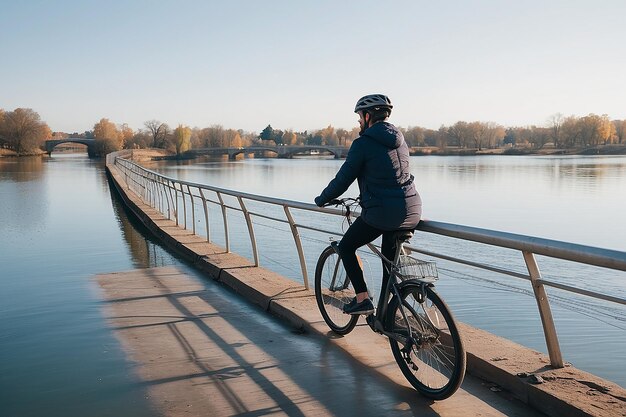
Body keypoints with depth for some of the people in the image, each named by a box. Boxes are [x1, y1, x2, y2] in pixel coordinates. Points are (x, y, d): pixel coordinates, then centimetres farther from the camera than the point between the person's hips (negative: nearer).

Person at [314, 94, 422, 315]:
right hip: (411, 211, 7)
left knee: (346, 247, 13)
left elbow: (342, 180, -4)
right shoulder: (399, 140, 15)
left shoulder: (363, 143, -7)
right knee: (390, 259, 20)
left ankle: (362, 298, 8)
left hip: (381, 212, -7)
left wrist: (321, 200, 13)